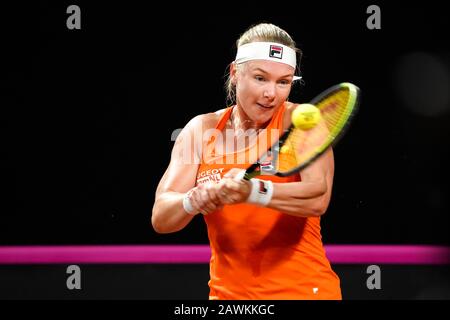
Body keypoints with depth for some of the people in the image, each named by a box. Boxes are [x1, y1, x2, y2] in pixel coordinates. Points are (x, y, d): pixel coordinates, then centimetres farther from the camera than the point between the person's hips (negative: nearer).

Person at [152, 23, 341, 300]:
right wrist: (195, 200, -29)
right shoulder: (202, 129, 0)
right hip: (228, 291, 3)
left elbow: (318, 199, -25)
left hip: (304, 290, -3)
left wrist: (253, 192, -41)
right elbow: (160, 219, -7)